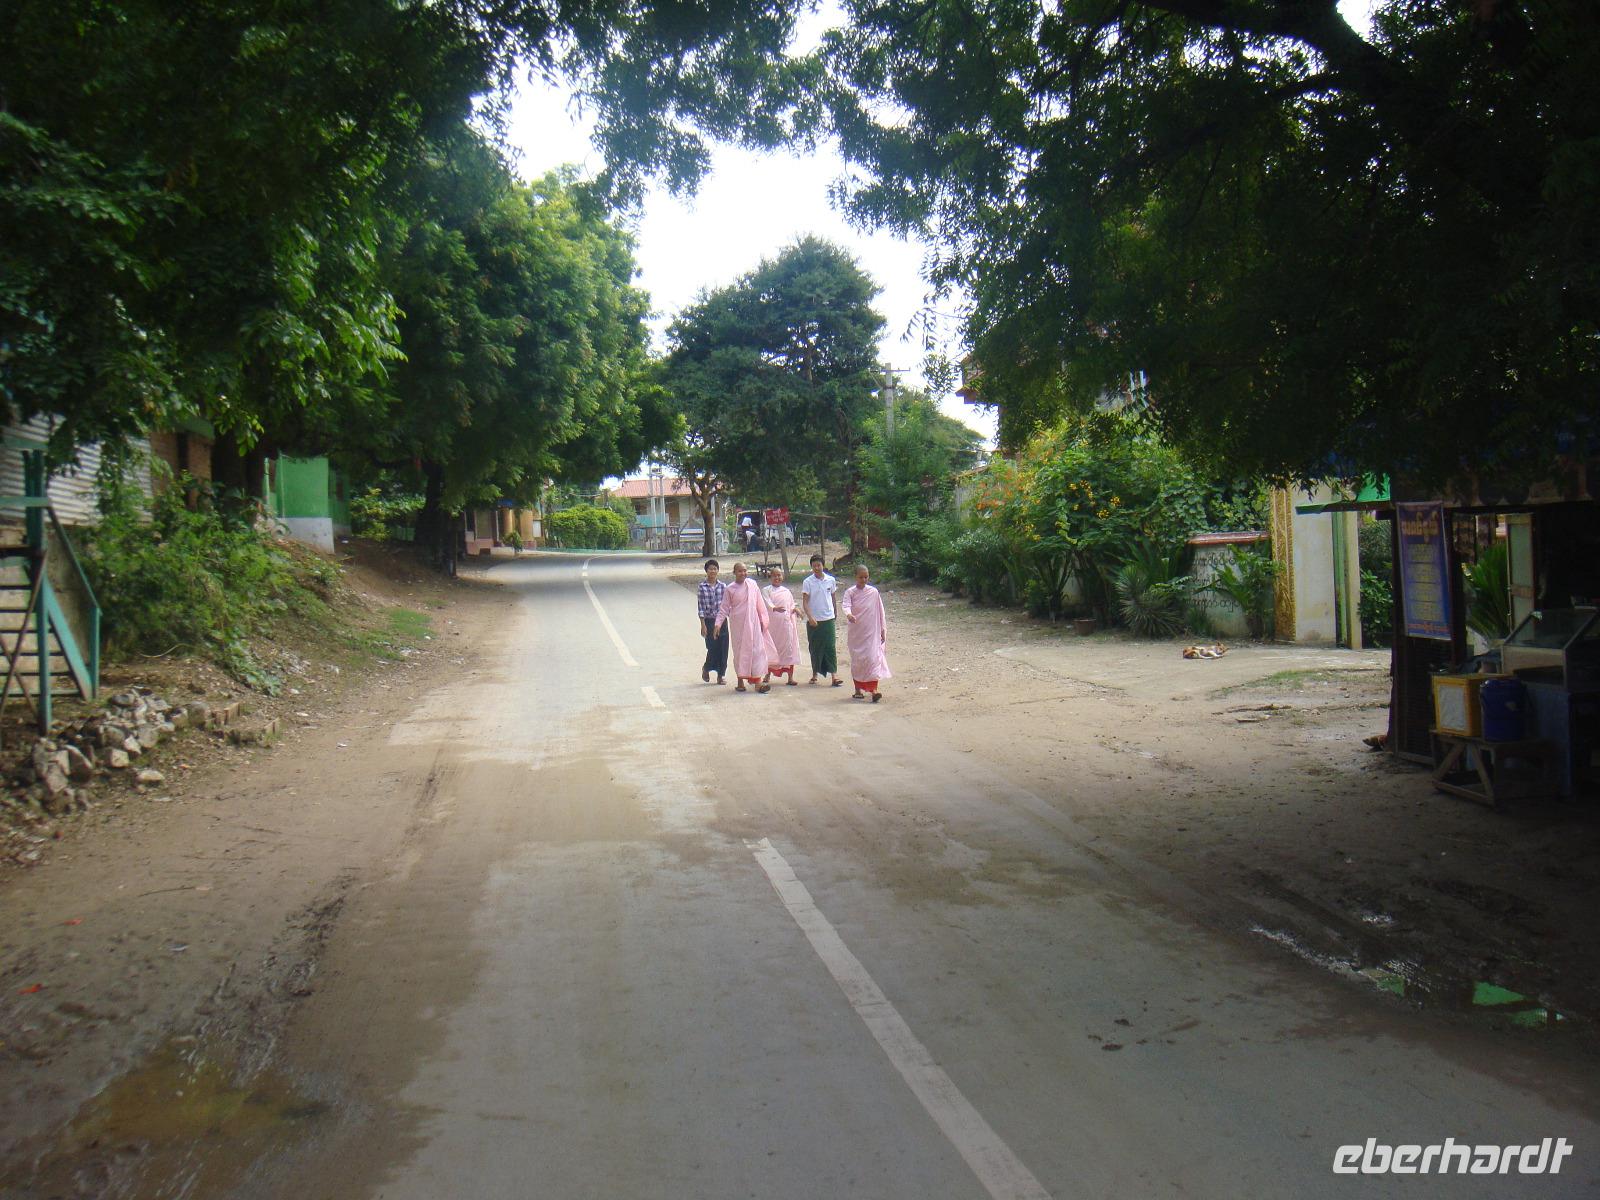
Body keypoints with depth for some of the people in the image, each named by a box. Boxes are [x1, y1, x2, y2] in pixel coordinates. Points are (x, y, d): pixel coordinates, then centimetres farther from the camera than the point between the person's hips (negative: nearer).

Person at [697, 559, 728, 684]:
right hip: (709, 621, -3)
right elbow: (700, 606, -6)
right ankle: (706, 669, 23)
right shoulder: (702, 587, -4)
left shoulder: (723, 586, 5)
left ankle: (720, 675, 13)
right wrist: (703, 625, -9)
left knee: (723, 649, 2)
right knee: (712, 648, -5)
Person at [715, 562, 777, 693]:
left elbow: (759, 603, 8)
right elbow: (724, 608, 0)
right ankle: (740, 681, 14)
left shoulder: (752, 584, 3)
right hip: (738, 624, -2)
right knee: (740, 651, 4)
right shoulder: (730, 589, -2)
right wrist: (718, 623, -10)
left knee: (757, 650, -4)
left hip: (753, 622, 2)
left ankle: (758, 681, -5)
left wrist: (763, 619, 7)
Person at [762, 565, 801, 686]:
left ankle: (790, 677, 1)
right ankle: (768, 675, 13)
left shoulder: (787, 592, 15)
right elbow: (767, 603, -14)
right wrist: (775, 608, -33)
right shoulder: (766, 590, 4)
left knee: (789, 649, -2)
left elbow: (792, 608, 15)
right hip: (772, 624, -2)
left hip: (786, 623, 2)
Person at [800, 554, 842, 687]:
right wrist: (810, 617, -21)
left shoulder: (831, 580, 2)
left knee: (830, 647, -5)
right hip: (813, 620, -1)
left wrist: (833, 612, 18)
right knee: (815, 648, 7)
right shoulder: (808, 582, -5)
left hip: (828, 618, 1)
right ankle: (815, 673, 19)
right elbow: (804, 602, -8)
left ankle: (834, 674, -8)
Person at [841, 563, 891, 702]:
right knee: (857, 660, 7)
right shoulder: (850, 592, -2)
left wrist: (883, 629, 7)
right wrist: (849, 614, -43)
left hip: (872, 632, 0)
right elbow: (846, 605, -20)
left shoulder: (873, 592, 2)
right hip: (856, 632, 0)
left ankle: (873, 690, -15)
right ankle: (858, 689, 19)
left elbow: (880, 611, 7)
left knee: (873, 658, -11)